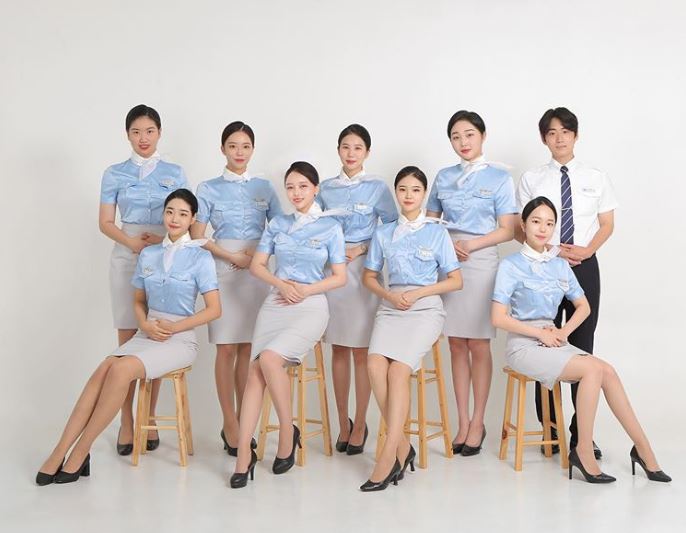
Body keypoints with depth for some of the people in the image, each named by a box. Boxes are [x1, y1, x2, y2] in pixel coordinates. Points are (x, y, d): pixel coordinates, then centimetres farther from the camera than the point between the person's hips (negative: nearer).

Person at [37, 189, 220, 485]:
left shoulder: (200, 257, -2)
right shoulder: (148, 255, 12)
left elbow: (214, 309, -5)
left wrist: (174, 327, -12)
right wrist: (145, 325, -3)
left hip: (181, 338, -4)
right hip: (147, 334, 4)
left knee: (121, 369, -30)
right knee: (103, 370, -26)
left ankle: (80, 452, -20)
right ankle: (60, 453, -28)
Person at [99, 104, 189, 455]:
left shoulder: (174, 173, 9)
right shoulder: (115, 174, 8)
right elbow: (106, 223, 5)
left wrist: (163, 239, -12)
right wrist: (132, 242, -14)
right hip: (127, 258, 0)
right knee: (127, 341, -2)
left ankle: (149, 419, 10)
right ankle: (126, 422, 3)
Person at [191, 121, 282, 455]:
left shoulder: (264, 187, 12)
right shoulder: (209, 189, 5)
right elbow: (197, 237, 0)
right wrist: (233, 257, -12)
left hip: (258, 271, 2)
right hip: (223, 270, -2)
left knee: (247, 349, 5)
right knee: (226, 349, -2)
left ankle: (242, 423, 13)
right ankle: (230, 427, 3)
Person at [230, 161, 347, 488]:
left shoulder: (330, 226, 4)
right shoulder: (277, 224, 13)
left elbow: (339, 277, 2)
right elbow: (256, 265, 10)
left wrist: (305, 290, -10)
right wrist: (281, 285, -8)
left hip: (311, 307, -3)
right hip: (274, 304, 4)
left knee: (270, 359, -27)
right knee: (254, 372, -15)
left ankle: (288, 432, -8)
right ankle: (244, 453, -16)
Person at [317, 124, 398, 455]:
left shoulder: (377, 188, 1)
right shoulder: (326, 188, 9)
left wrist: (362, 248, -10)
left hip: (364, 270, -3)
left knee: (361, 352, 0)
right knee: (338, 350, 8)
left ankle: (360, 425, 10)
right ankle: (343, 422, 19)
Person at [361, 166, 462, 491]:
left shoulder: (437, 232, 7)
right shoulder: (383, 233, 15)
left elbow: (455, 280, 6)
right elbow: (369, 277, 18)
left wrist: (417, 293, -7)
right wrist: (390, 296, -2)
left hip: (426, 308, -2)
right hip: (390, 307, 3)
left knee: (398, 369, -26)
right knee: (375, 364, -27)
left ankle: (389, 455, -24)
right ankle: (402, 446, -17)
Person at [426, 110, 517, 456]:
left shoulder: (499, 178, 2)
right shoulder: (443, 177, 11)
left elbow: (507, 230, -2)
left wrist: (471, 244, -15)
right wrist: (447, 244, -6)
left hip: (481, 262, -3)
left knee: (479, 346, 0)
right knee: (456, 346, 5)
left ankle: (477, 423, 11)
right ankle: (462, 421, 14)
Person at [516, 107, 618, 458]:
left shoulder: (596, 178, 6)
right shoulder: (531, 179, 2)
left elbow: (607, 225, 9)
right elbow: (520, 229, 2)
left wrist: (587, 249, -9)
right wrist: (552, 249, -12)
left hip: (584, 266, 1)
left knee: (583, 347, 2)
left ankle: (582, 432, 8)